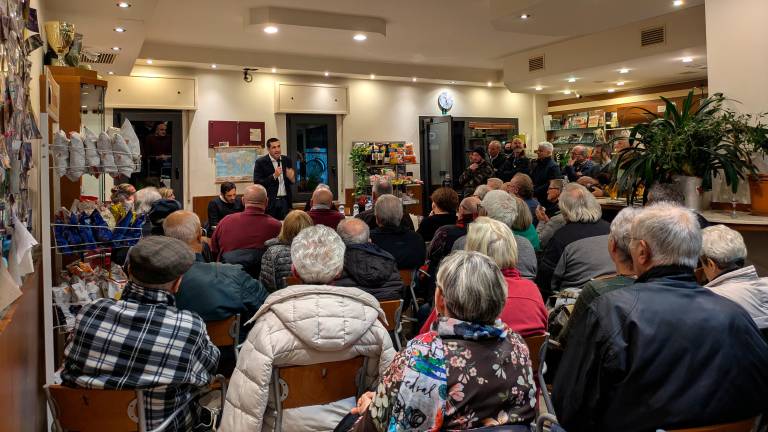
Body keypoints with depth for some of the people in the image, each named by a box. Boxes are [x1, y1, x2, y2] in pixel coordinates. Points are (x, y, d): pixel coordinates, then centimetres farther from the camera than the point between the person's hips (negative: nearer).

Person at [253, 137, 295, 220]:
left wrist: (291, 178, -10)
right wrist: (274, 176, -20)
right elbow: (257, 183, -11)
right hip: (269, 201, -3)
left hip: (285, 201, 4)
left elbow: (292, 182, 14)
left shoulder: (287, 160, 7)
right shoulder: (260, 162, -5)